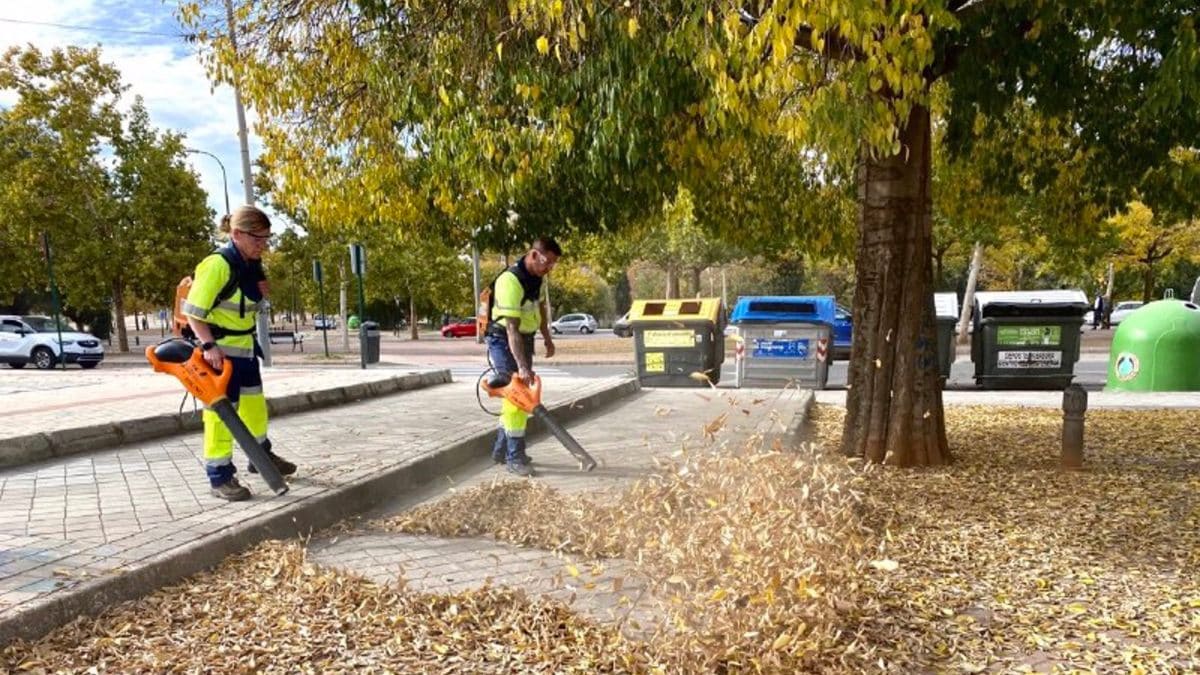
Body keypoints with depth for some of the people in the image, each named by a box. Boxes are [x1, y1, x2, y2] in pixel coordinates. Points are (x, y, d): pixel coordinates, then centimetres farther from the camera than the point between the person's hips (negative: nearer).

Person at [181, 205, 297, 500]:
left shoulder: (252, 264, 3)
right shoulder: (217, 265, -22)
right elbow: (193, 312, -22)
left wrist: (262, 291, -1)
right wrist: (209, 346, -29)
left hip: (244, 345, 9)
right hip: (218, 348, -9)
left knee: (254, 402, 19)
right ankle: (219, 476, 4)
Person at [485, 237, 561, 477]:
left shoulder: (538, 277, 0)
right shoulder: (510, 281, -28)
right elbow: (511, 328, -33)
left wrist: (547, 338, 19)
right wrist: (522, 367, -38)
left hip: (525, 338, 9)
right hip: (503, 340, -9)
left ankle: (501, 451, 22)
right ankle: (515, 458, -9)